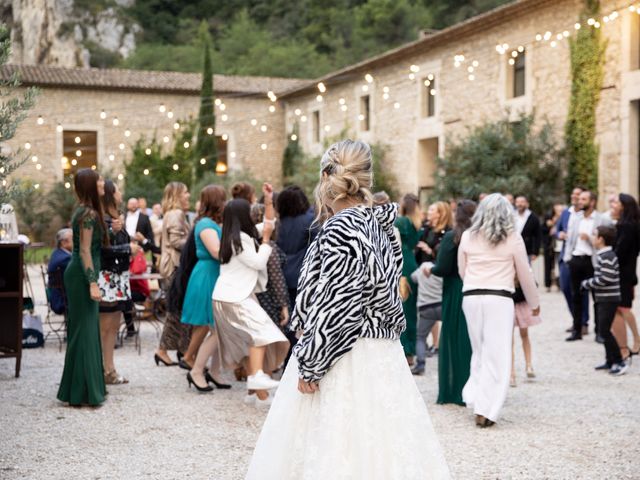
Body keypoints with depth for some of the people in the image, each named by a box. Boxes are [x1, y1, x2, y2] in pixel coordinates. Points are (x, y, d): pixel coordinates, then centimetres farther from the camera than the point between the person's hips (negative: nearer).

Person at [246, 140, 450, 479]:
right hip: (381, 353, 9)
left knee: (336, 450, -1)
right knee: (375, 445, 12)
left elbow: (334, 307, -17)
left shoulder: (340, 228, -16)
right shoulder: (379, 224, 8)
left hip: (343, 357, -8)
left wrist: (310, 364, -12)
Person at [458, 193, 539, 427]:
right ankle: (486, 410, -3)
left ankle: (475, 398, 14)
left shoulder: (468, 236, 6)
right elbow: (525, 274, 7)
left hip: (471, 297, 3)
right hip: (499, 298, -3)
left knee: (479, 351, 17)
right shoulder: (513, 238, 0)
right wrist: (534, 303, 20)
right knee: (496, 355, 0)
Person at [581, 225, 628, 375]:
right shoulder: (603, 254, 14)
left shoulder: (606, 256, -18)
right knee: (604, 330, 14)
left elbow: (606, 278, -25)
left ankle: (620, 363, -6)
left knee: (604, 331, -9)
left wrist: (587, 284, -15)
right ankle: (610, 361, 22)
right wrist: (589, 283, 9)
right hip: (603, 299, 10)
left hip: (608, 299, -10)